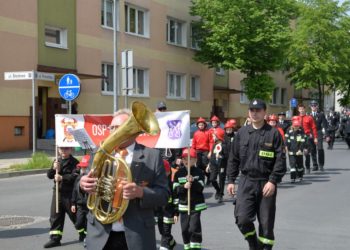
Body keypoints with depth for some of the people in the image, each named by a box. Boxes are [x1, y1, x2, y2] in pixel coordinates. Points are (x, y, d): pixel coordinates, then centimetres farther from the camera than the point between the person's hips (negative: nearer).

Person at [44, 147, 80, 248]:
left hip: (70, 193, -5)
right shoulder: (56, 161, 11)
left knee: (74, 214, 6)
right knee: (55, 215, 4)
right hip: (58, 191, 5)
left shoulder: (74, 162, -8)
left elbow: (75, 176, -21)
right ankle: (55, 238, 9)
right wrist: (54, 169, -14)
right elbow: (49, 175, 6)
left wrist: (62, 178, -29)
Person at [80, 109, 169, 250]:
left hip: (136, 237, -2)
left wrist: (141, 192, -23)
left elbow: (163, 194, -5)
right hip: (101, 235, 3)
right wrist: (83, 184, -13)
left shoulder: (152, 155, -1)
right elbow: (89, 186, 10)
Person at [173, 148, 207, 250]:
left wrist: (193, 181, -24)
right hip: (183, 206, 3)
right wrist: (183, 186, -17)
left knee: (194, 228, -8)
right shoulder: (179, 173, 4)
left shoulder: (198, 172, -1)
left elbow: (201, 188, -10)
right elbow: (175, 190, 1)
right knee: (185, 229, 7)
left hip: (196, 205, -2)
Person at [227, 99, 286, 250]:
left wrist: (273, 181, -15)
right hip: (246, 182, 2)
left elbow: (280, 160, -7)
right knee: (242, 219, -9)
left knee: (266, 222, 4)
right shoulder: (242, 133, 7)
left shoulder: (273, 133, -3)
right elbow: (233, 158, 12)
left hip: (266, 183, -2)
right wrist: (231, 180, 7)